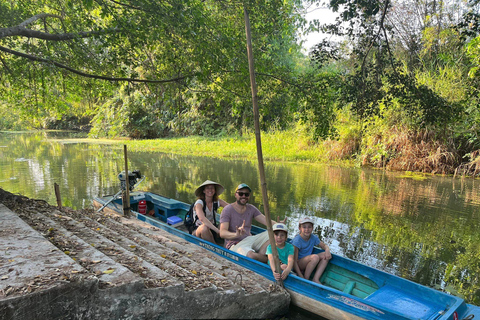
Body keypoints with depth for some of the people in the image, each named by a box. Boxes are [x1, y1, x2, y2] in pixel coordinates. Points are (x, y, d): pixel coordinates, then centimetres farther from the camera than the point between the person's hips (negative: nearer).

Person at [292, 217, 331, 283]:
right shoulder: (297, 240, -21)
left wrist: (327, 250, -16)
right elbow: (294, 260, -23)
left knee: (325, 256, -11)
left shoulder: (313, 237, -2)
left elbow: (324, 245, 10)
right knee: (315, 257, -29)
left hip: (307, 264, 7)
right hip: (298, 265, -7)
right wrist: (301, 276, -28)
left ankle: (316, 279, -18)